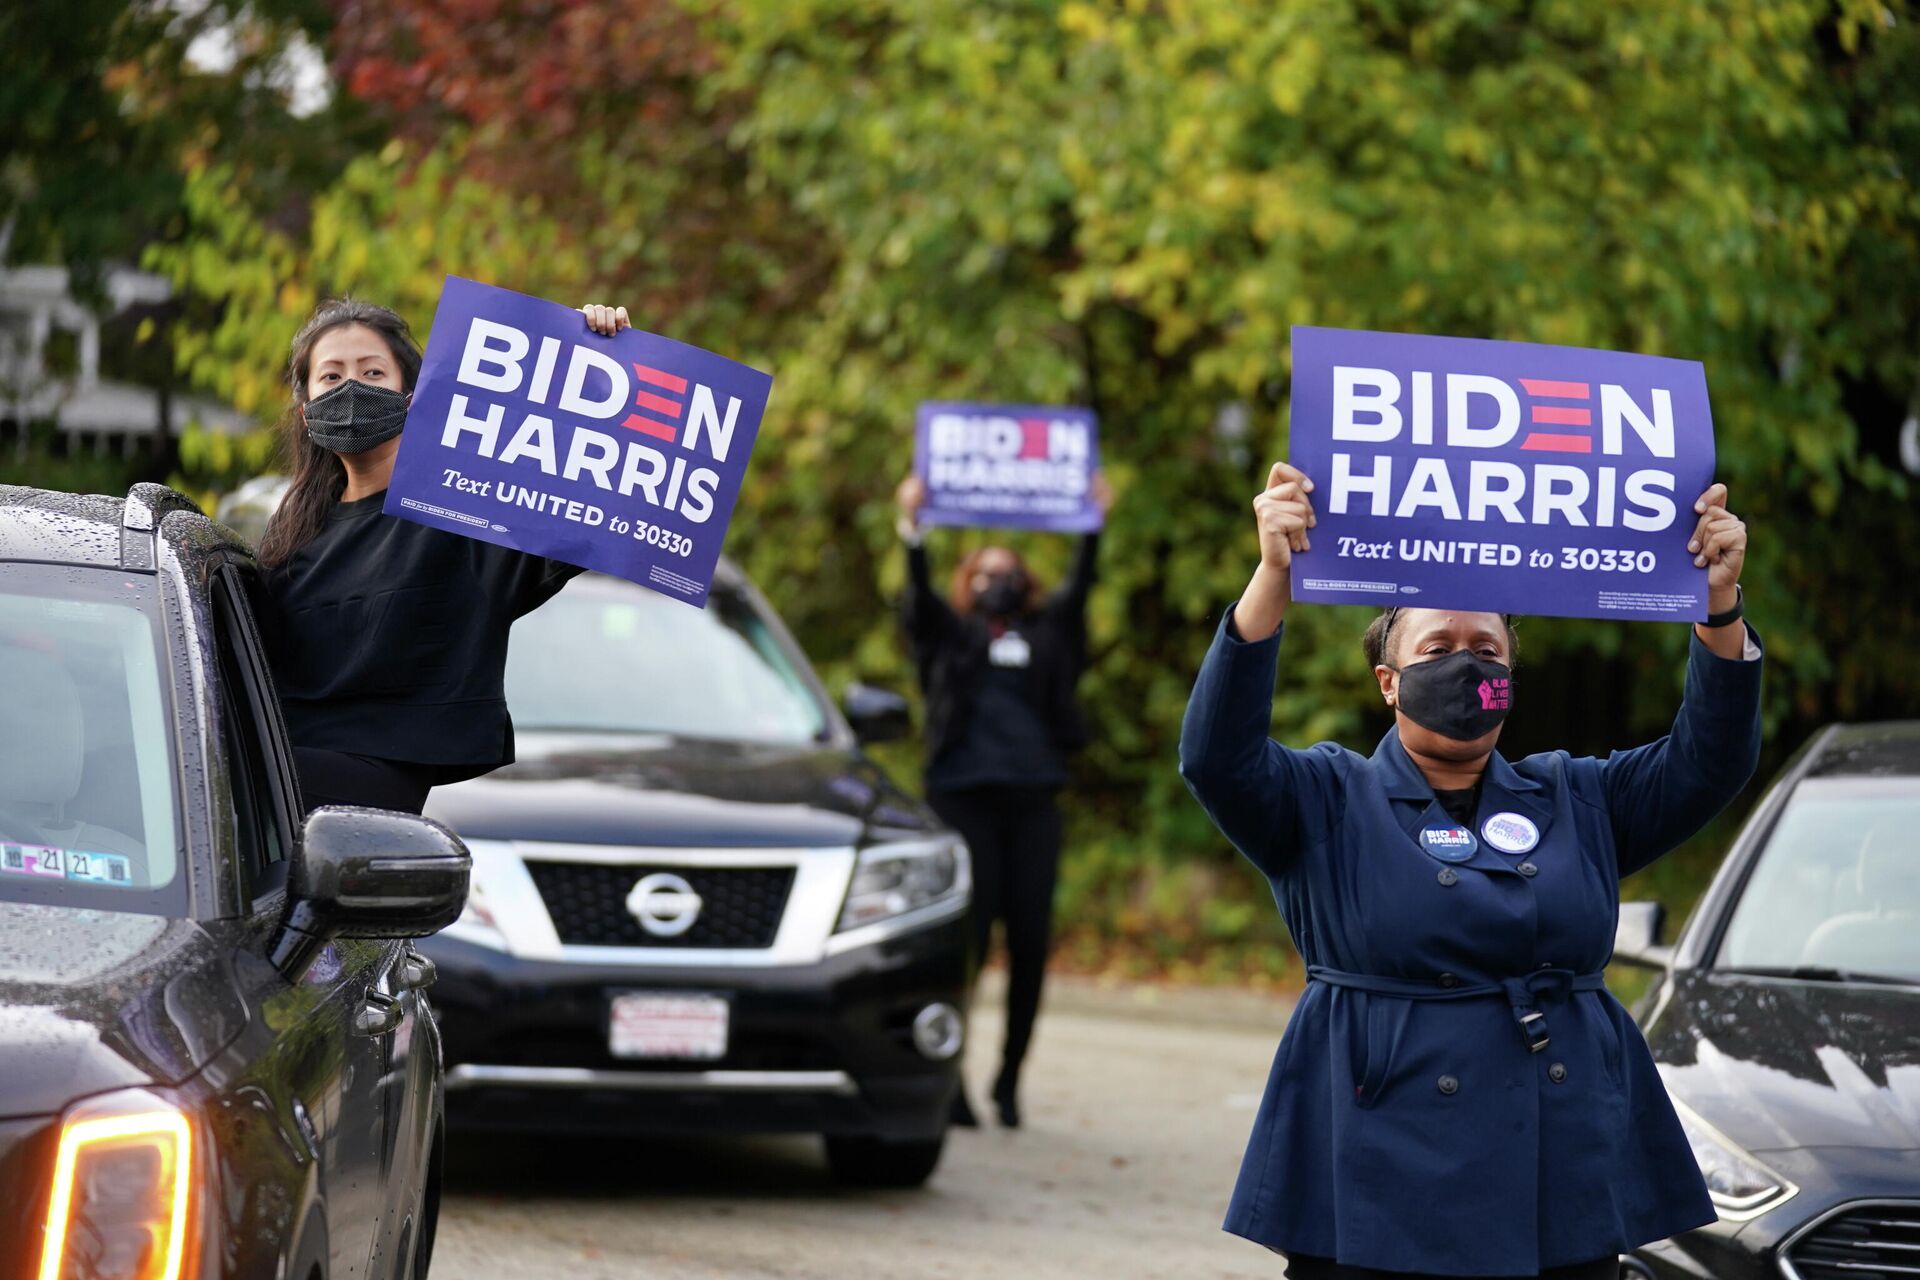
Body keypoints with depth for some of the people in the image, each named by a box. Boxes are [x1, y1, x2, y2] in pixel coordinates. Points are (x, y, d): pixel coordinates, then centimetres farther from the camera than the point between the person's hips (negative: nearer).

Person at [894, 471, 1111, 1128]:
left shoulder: (1046, 635, 20)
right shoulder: (949, 633, 15)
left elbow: (1079, 588, 10)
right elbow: (919, 595, 0)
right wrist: (913, 530, -14)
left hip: (1033, 801, 3)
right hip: (964, 796, -2)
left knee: (1031, 943, -1)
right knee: (967, 937, -8)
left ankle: (1009, 1080, 9)